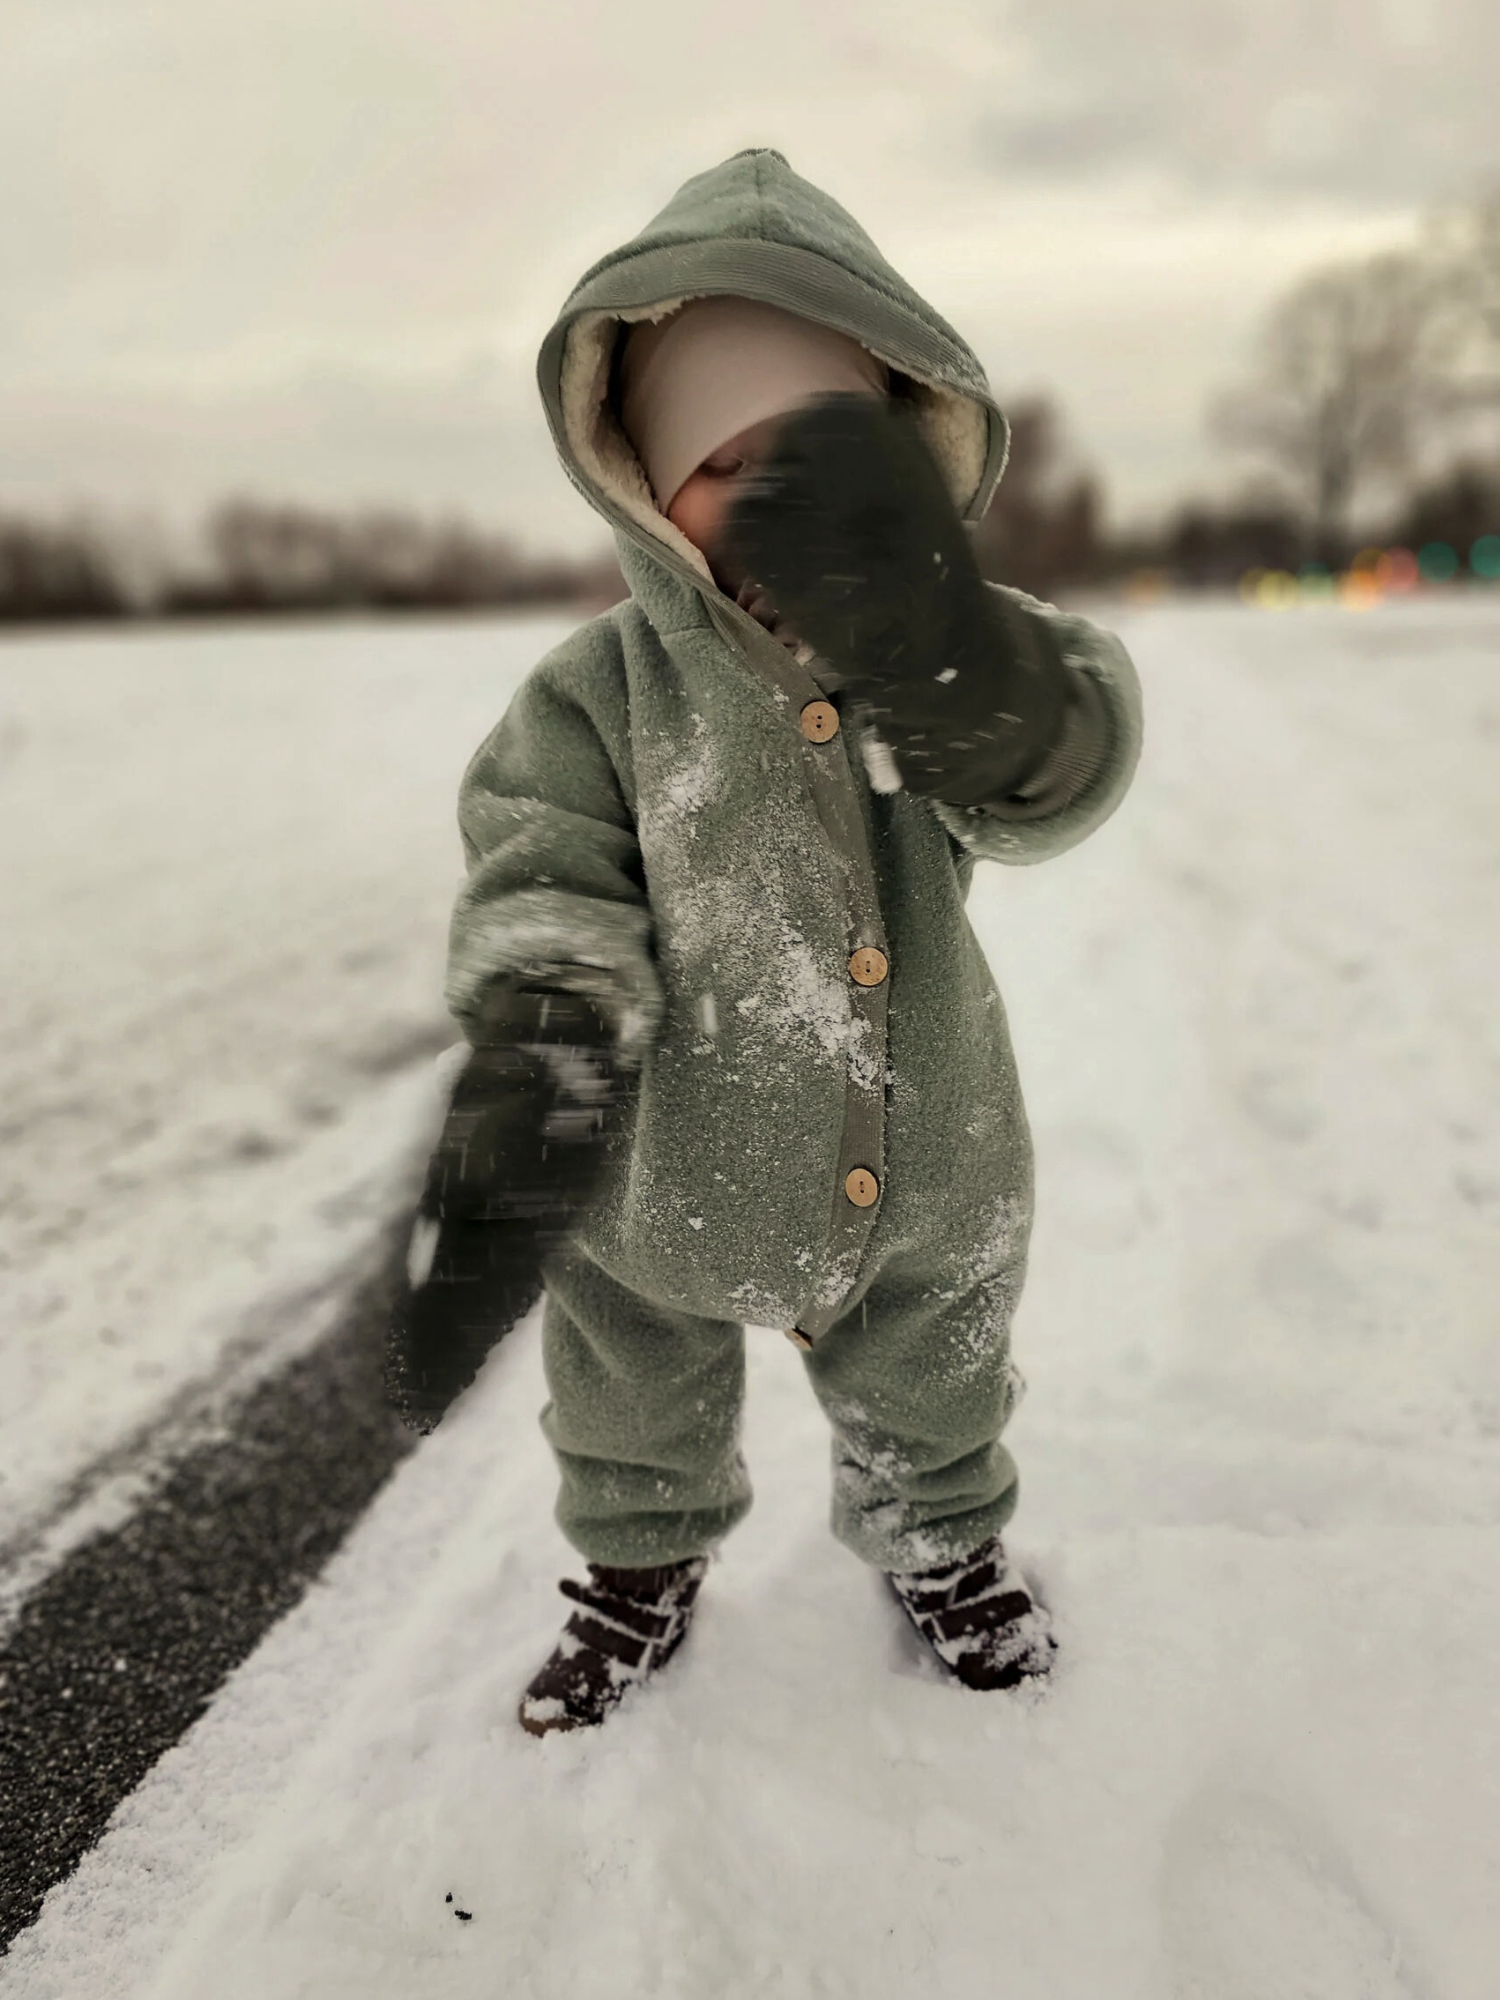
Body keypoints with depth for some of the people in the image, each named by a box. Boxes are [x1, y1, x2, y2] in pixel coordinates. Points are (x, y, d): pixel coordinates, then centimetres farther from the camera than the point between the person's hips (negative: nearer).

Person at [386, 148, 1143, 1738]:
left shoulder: (947, 660, -11)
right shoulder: (597, 694, -17)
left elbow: (1064, 770, -29)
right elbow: (545, 921, -25)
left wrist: (928, 635, -50)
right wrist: (515, 1128, -42)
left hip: (928, 1185, 1)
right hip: (663, 1192, -1)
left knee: (930, 1401, 27)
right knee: (638, 1413, 25)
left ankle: (944, 1545, 58)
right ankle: (642, 1564, 56)